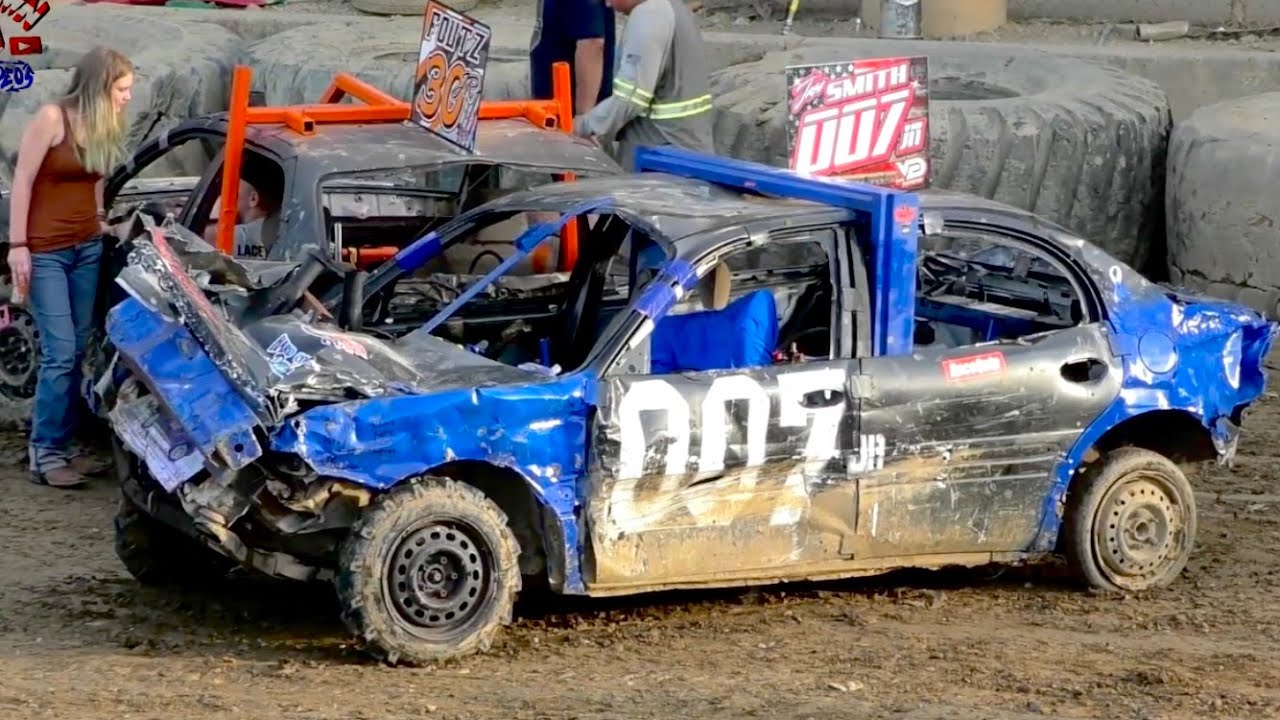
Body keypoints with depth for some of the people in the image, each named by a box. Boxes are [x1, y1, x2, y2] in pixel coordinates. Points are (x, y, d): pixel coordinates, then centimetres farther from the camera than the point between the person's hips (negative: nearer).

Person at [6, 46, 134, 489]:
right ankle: (44, 454, -8)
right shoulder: (52, 118, -12)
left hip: (87, 249, 7)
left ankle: (64, 444, 10)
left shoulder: (103, 126, 7)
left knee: (79, 351, 4)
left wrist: (100, 221, 7)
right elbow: (22, 182, -12)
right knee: (59, 352, -12)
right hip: (45, 252, -7)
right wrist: (17, 246, -15)